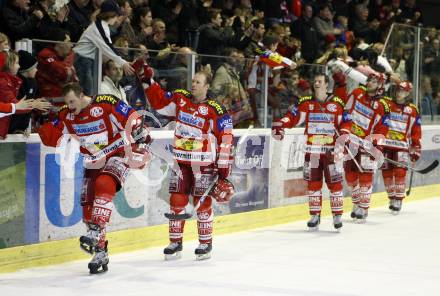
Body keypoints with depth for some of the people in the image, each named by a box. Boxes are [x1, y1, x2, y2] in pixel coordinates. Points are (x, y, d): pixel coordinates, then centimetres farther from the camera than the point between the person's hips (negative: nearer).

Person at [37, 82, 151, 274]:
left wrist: (142, 140, -18)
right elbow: (51, 137, 1)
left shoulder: (106, 104, -20)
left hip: (118, 154, -7)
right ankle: (100, 253, 10)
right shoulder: (67, 116, -1)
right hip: (93, 163, 7)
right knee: (87, 205, 1)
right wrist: (44, 124, -17)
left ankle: (96, 232, -36)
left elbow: (132, 120, -17)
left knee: (104, 186, -33)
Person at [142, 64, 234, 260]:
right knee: (177, 200, 4)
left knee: (203, 203, 2)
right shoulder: (180, 99, 4)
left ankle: (206, 243, 15)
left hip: (204, 163, -4)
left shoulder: (215, 110, -12)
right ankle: (175, 242, 15)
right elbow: (158, 101, 14)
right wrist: (149, 81, 0)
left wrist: (224, 168, -13)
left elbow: (226, 139, -12)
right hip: (181, 161, 4)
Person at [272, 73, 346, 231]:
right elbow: (292, 117, 0)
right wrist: (280, 124, -15)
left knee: (335, 182, -2)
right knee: (313, 182, 5)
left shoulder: (338, 103, 1)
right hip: (312, 149, 2)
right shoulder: (305, 102, 4)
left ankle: (337, 215, 6)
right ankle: (315, 215, 13)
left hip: (331, 149, -2)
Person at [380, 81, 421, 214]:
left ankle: (398, 201, -5)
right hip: (385, 144, 1)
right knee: (386, 173, 5)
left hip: (402, 147, -1)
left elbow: (416, 132, 8)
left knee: (400, 173, -11)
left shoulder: (413, 110, 5)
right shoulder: (386, 104, 2)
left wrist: (416, 148, 5)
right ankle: (392, 198, 20)